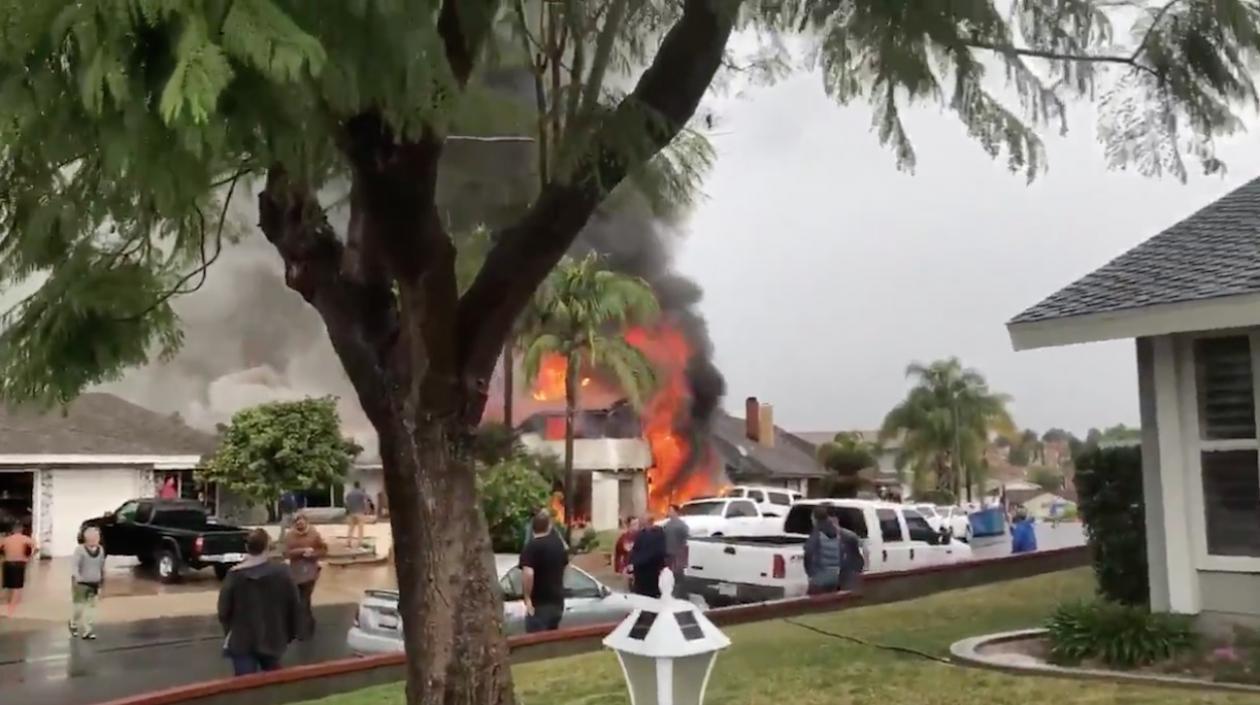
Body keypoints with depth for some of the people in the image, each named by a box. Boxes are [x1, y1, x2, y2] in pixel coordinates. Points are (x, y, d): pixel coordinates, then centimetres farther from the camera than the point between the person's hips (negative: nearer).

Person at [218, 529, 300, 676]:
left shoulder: (234, 575, -13)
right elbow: (293, 606, -3)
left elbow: (224, 610, -6)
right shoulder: (282, 573, -10)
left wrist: (230, 632, 13)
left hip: (241, 641, -2)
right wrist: (290, 634, 12)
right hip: (273, 640, 2)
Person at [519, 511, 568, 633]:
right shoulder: (559, 544, 7)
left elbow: (528, 574, -30)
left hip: (539, 604, -7)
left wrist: (527, 598, -21)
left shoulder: (532, 547, -16)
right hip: (557, 601, 7)